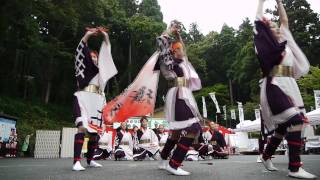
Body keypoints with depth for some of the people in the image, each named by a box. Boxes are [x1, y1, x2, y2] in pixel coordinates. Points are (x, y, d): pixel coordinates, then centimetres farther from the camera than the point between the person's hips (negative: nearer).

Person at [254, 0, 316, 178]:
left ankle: (266, 156, 27)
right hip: (276, 86, -8)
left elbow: (285, 20, 31)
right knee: (295, 120, -20)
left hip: (290, 86, 8)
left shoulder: (284, 42, 23)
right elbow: (259, 21, 4)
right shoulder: (268, 43, 4)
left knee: (284, 125, 11)